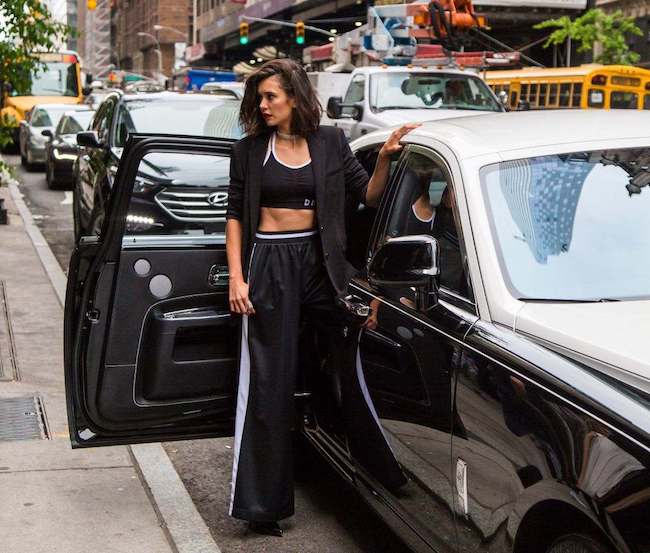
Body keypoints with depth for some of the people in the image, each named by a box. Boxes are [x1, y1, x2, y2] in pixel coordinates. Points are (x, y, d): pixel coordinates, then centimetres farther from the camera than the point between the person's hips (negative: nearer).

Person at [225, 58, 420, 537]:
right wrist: (236, 277, -5)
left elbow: (368, 196, 4)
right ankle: (263, 502, 5)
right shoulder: (249, 150, 3)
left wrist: (385, 157, -13)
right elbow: (236, 216, 4)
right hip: (269, 264, -2)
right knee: (268, 382, -1)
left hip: (320, 261, 2)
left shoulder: (330, 142, 6)